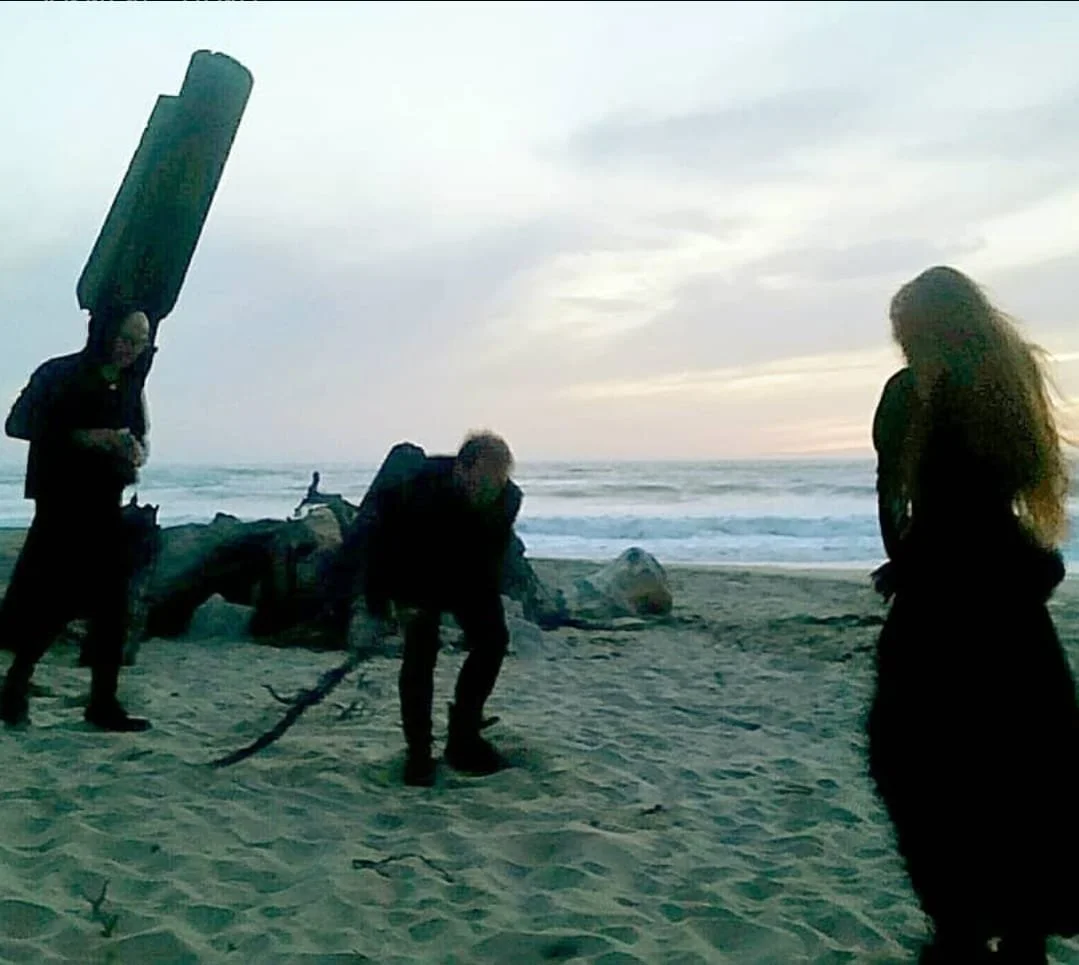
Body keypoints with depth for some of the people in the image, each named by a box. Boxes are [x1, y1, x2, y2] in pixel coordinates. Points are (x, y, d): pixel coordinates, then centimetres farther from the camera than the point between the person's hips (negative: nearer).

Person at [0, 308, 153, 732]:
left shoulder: (131, 388, 10)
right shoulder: (59, 375, -7)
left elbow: (140, 439, 21)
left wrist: (136, 454, -4)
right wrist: (82, 436, -20)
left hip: (106, 507, 5)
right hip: (61, 504, -5)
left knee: (112, 605, 2)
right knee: (53, 601, -2)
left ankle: (104, 701, 9)